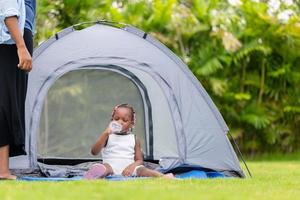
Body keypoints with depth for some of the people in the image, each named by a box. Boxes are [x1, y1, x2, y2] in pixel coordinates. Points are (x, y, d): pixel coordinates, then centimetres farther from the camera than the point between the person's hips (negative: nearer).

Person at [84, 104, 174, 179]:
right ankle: (94, 175, -70)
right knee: (105, 167, -36)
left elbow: (139, 160, 12)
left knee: (141, 170, -30)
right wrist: (105, 134, -12)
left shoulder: (134, 139, 17)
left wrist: (132, 166, -14)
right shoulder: (108, 137, 13)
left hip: (128, 169, 1)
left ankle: (162, 177, -55)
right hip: (111, 166, -1)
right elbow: (94, 152, -1)